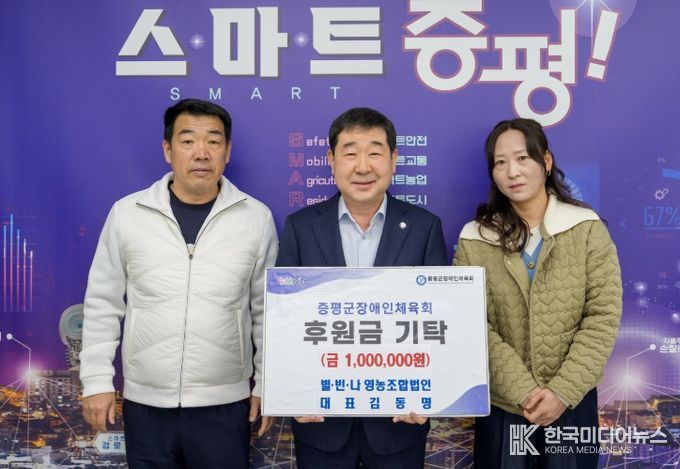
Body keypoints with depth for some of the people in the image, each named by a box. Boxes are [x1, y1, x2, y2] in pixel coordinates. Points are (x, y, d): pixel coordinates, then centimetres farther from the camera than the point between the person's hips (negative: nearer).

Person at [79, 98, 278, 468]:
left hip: (224, 406, -1)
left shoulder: (256, 218, -4)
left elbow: (268, 309, 3)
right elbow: (103, 303, 4)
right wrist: (97, 380, 1)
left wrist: (267, 385, 4)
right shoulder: (126, 213, -3)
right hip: (145, 404, 1)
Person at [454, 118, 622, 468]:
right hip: (501, 405, 0)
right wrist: (523, 390, -15)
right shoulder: (474, 240, -4)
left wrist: (563, 391, -14)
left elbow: (603, 316, -7)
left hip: (573, 404, 0)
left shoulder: (587, 228, -5)